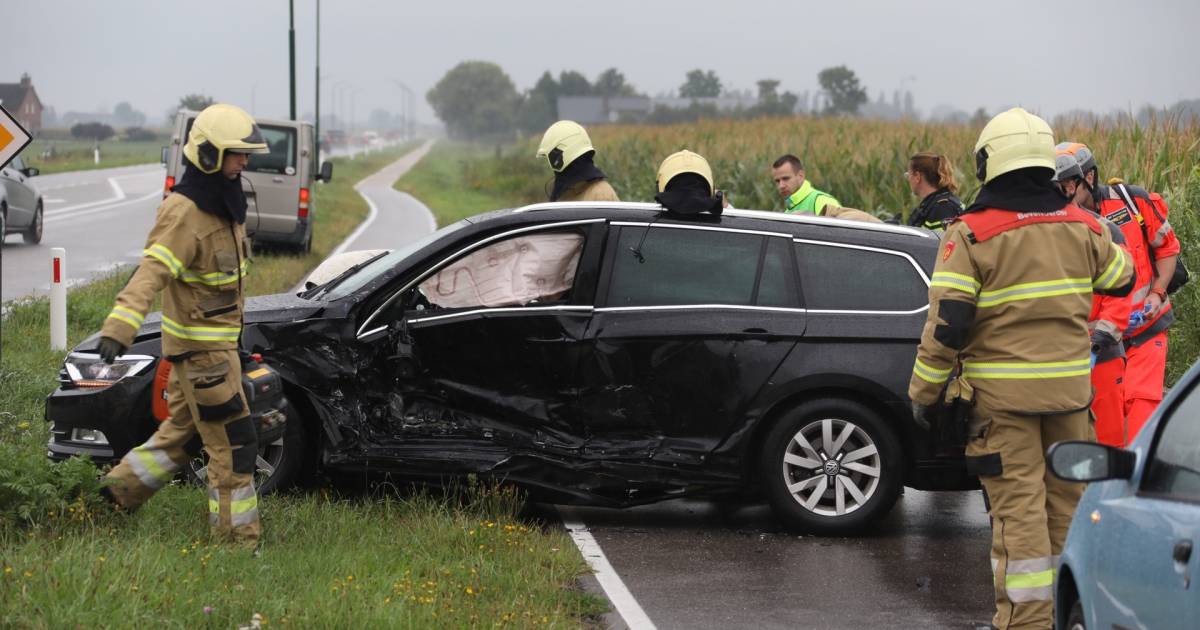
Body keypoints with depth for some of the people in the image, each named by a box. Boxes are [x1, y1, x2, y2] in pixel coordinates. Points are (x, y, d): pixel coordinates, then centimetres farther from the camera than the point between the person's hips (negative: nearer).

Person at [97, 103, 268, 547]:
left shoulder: (223, 203, 7)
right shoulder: (183, 212, -23)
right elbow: (151, 273, -35)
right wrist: (119, 327, -48)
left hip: (220, 338, 9)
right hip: (200, 347, -9)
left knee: (182, 428, 22)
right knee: (232, 443, -4)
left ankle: (123, 487, 34)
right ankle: (235, 536, 3)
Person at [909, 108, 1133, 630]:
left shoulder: (971, 235, -11)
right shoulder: (1082, 227, 3)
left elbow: (945, 326, -14)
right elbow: (1122, 279, 22)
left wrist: (924, 393, -4)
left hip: (1003, 393, -4)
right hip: (1070, 389, 5)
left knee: (1018, 508, -3)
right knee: (1066, 500, 15)